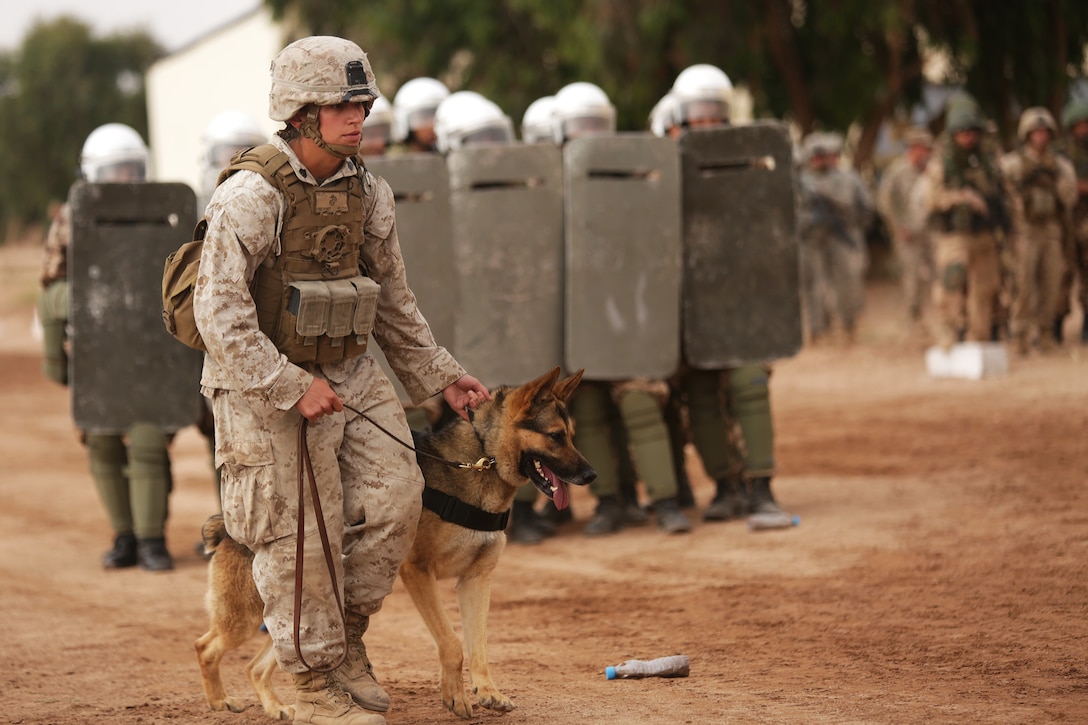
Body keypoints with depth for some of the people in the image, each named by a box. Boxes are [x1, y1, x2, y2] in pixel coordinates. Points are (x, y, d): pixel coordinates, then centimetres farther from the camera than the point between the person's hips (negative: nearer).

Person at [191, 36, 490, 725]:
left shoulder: (369, 194, 6)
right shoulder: (251, 196, -16)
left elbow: (394, 300, 18)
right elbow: (220, 312, -19)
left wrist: (441, 376, 16)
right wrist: (293, 388, -21)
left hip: (351, 373, 6)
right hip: (266, 385, -6)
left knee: (394, 499, -4)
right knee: (301, 537, -2)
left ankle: (347, 638, 17)